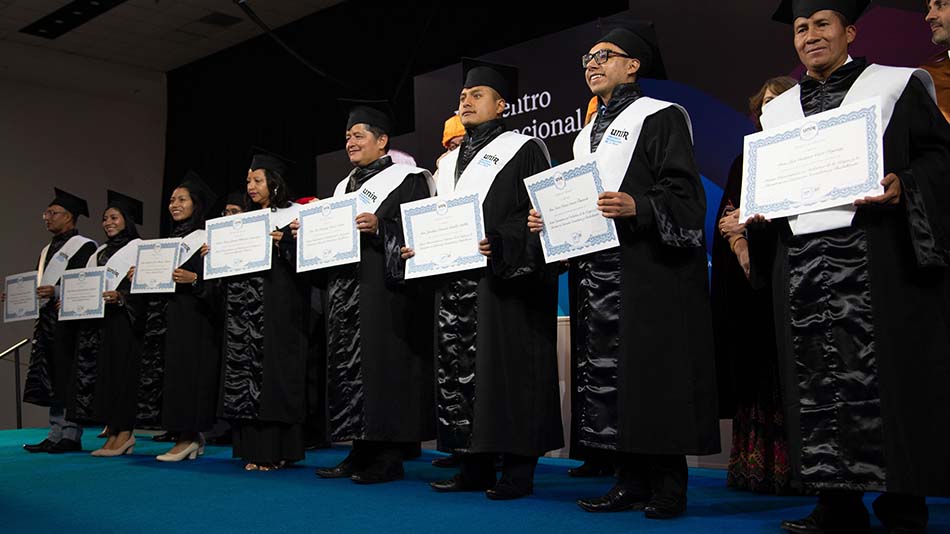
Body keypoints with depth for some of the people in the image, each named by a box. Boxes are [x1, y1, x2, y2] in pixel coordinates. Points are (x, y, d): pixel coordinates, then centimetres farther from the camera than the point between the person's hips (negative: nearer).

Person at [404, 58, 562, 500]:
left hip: (504, 282, -7)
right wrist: (418, 246, 7)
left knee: (506, 369, -7)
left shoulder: (523, 149, 1)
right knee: (457, 371, 6)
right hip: (453, 281, 7)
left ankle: (518, 470, 1)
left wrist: (500, 245, -23)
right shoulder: (450, 162, 22)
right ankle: (474, 467, 15)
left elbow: (538, 214, -10)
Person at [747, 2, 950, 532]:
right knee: (819, 386, 2)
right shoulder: (778, 110, 20)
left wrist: (904, 188, -16)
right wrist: (758, 209, 4)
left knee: (884, 379, -6)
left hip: (877, 258, -4)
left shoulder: (895, 86, 8)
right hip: (801, 265, 4)